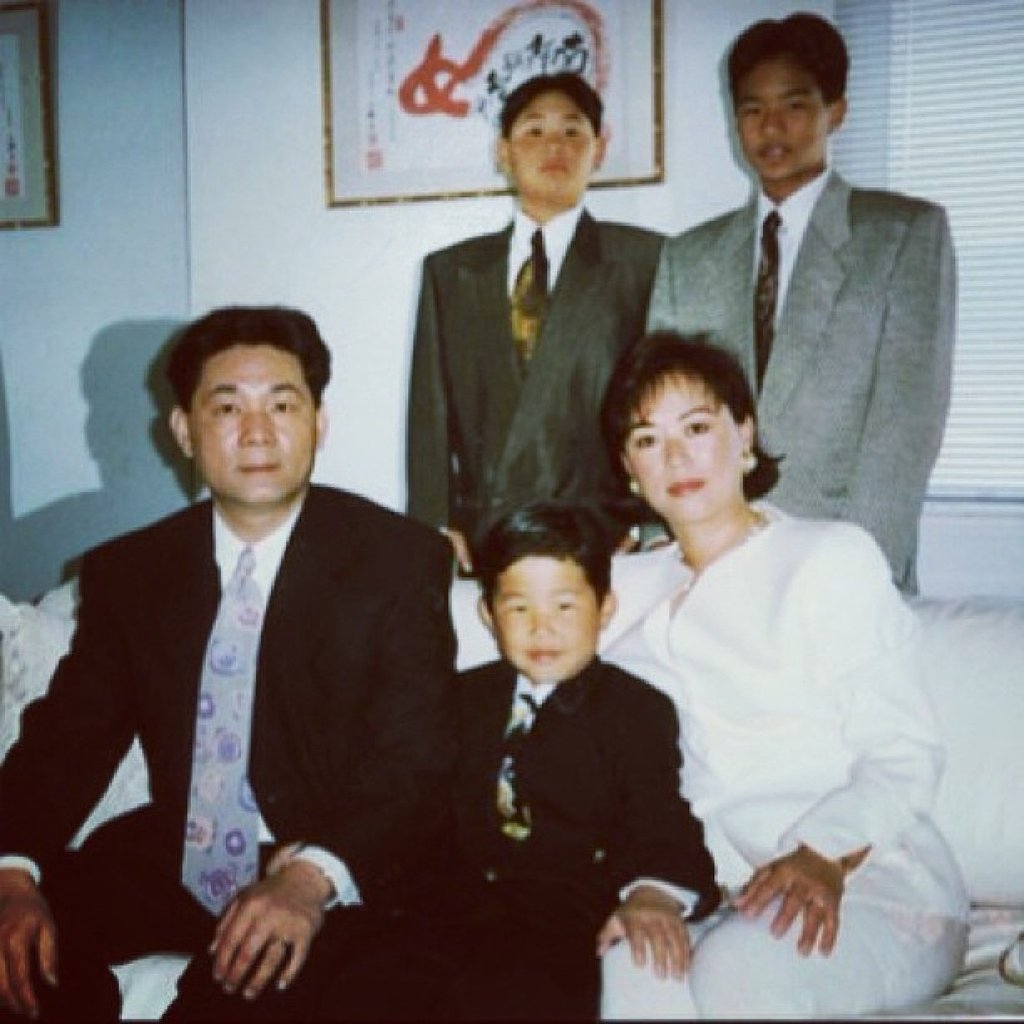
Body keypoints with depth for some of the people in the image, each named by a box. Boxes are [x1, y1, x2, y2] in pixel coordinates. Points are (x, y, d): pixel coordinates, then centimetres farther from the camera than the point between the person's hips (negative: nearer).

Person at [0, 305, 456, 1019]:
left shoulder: (400, 558, -6)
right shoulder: (128, 570, 6)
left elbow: (416, 756, -12)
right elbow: (68, 734, 3)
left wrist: (312, 877, -28)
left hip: (337, 877, -3)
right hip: (169, 863, 4)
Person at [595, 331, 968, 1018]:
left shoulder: (833, 557, 0)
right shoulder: (631, 587, 17)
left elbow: (906, 756, -6)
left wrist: (823, 856, -22)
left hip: (876, 886, -2)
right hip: (725, 896, 3)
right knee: (629, 969, -30)